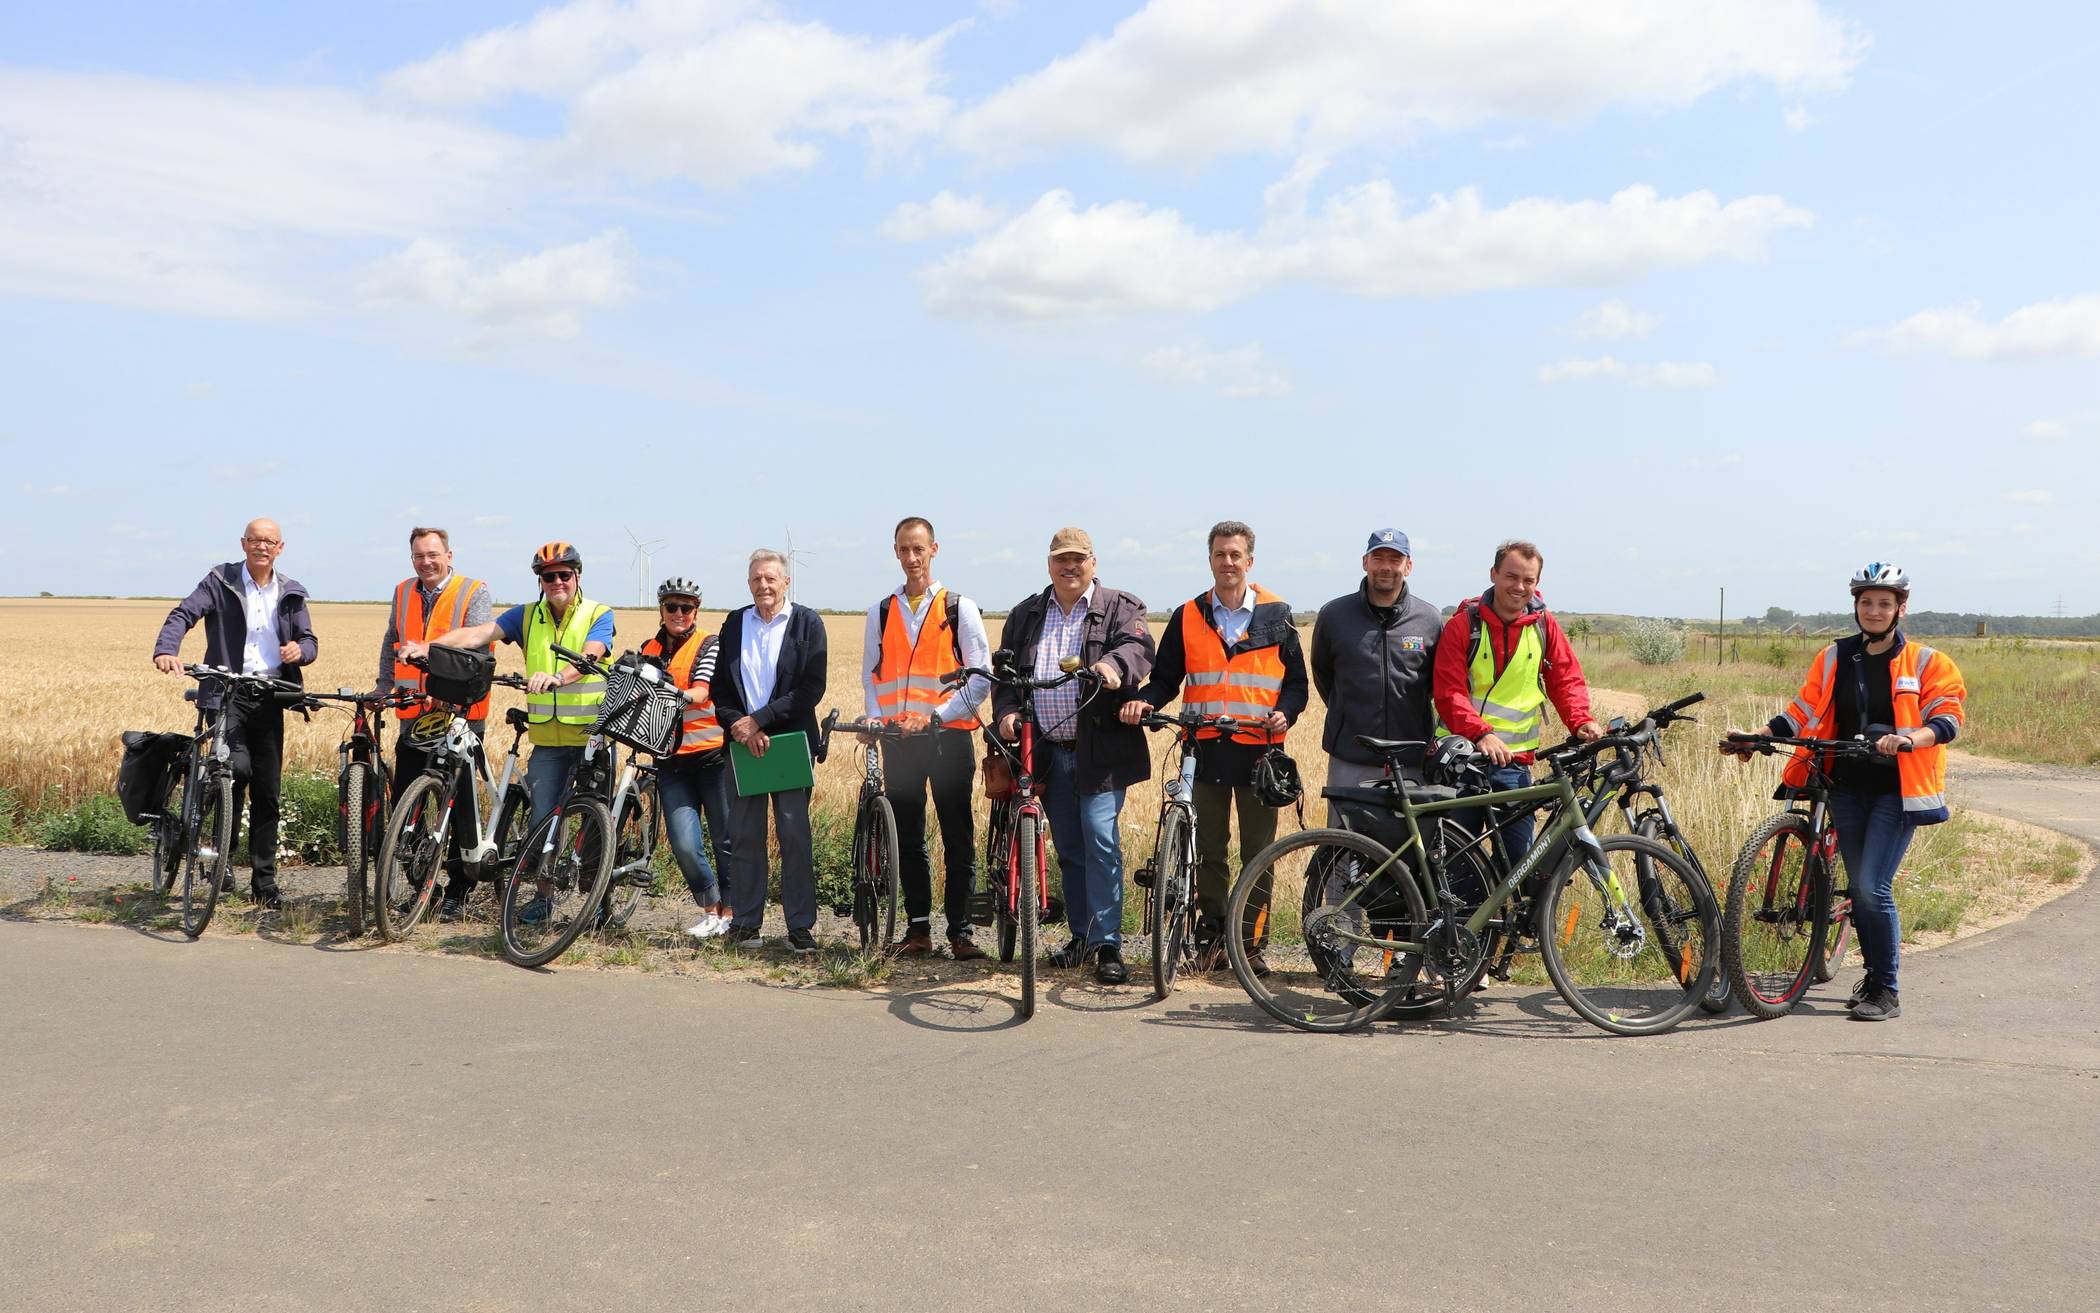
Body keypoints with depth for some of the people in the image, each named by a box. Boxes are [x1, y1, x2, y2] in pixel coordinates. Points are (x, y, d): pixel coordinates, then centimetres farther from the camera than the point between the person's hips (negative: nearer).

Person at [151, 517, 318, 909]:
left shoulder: (291, 594, 12)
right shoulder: (220, 582, 2)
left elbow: (310, 641, 15)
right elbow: (183, 614, -10)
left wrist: (300, 649, -10)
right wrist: (166, 650, -30)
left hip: (269, 698, 3)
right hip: (226, 693, -3)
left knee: (268, 791, 5)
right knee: (237, 767, -25)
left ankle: (264, 881, 13)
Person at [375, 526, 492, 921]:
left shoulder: (473, 592, -3)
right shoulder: (403, 592, 14)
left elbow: (479, 640, -18)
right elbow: (391, 643, 25)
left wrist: (429, 650, -32)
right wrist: (383, 687, 15)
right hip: (414, 714, 5)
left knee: (460, 802, -1)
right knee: (404, 800, 4)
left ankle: (458, 890, 7)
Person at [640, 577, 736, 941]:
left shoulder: (709, 645, -2)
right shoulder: (649, 650, 12)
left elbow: (702, 692, -17)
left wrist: (679, 696, -38)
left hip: (713, 756, -3)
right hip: (672, 760, 3)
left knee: (725, 840, 4)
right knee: (684, 845, -7)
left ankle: (729, 912, 21)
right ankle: (710, 910, 14)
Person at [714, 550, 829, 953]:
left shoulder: (807, 623, 0)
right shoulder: (735, 623, 11)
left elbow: (812, 688, -8)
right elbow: (720, 685, 8)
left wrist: (758, 719, -12)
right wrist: (739, 726, -9)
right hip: (743, 742, 3)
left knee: (795, 835, -3)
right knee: (744, 835, 5)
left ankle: (800, 926, 2)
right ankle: (745, 921, 13)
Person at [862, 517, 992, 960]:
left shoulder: (959, 607, 3)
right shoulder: (880, 612, 13)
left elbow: (981, 675, -1)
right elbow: (871, 675, 16)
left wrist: (937, 716, -11)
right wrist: (875, 719, -2)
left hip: (948, 735, -3)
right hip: (897, 739, 3)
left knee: (958, 838, -1)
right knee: (908, 839, 7)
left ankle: (960, 933, 5)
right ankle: (918, 928, 16)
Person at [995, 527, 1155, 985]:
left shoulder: (1120, 608, 3)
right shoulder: (1025, 615, 16)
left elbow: (1138, 647, -15)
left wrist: (1113, 663, -38)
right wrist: (1007, 710, -4)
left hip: (1100, 752, -4)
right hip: (1049, 753, 4)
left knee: (1100, 840, -11)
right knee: (1068, 849, 12)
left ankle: (1108, 944, -4)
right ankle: (1081, 935, 23)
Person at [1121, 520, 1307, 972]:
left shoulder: (1276, 616, 7)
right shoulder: (1188, 617, 10)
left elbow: (1297, 683, 9)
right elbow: (1166, 679, 12)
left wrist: (1284, 713, -11)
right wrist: (1144, 702, -8)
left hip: (1259, 749, -1)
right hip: (1205, 749, 1)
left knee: (1258, 851, 2)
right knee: (1208, 851, 6)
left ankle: (1250, 943, 10)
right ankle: (1211, 937, 15)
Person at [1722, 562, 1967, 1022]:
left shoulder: (1926, 663, 0)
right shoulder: (1835, 659, 10)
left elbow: (1947, 718, -9)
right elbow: (1802, 712, 8)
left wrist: (1905, 739, -29)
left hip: (1896, 790, -4)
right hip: (1847, 786, 4)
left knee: (1873, 889, -13)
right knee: (1860, 890, 10)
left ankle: (1886, 992, 0)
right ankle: (1874, 974, 28)